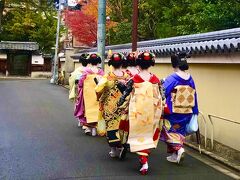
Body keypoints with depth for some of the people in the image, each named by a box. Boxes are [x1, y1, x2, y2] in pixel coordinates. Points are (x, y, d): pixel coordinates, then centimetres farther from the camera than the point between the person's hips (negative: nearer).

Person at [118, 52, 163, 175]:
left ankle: (143, 161, -4)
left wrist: (118, 106, 8)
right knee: (149, 134, 19)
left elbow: (125, 94, -5)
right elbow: (160, 98, 4)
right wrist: (159, 112, 15)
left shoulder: (134, 79, -9)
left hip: (137, 111, -3)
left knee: (139, 134, 5)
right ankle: (145, 157, 30)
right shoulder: (156, 79, -1)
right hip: (152, 112, 3)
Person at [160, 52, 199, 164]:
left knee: (170, 131, 10)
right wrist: (194, 112, 14)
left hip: (173, 112, -5)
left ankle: (178, 149, -10)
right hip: (186, 113, 5)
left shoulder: (172, 78, -16)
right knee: (179, 131, 17)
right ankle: (175, 155, 22)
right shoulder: (190, 78, 1)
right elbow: (194, 96, 7)